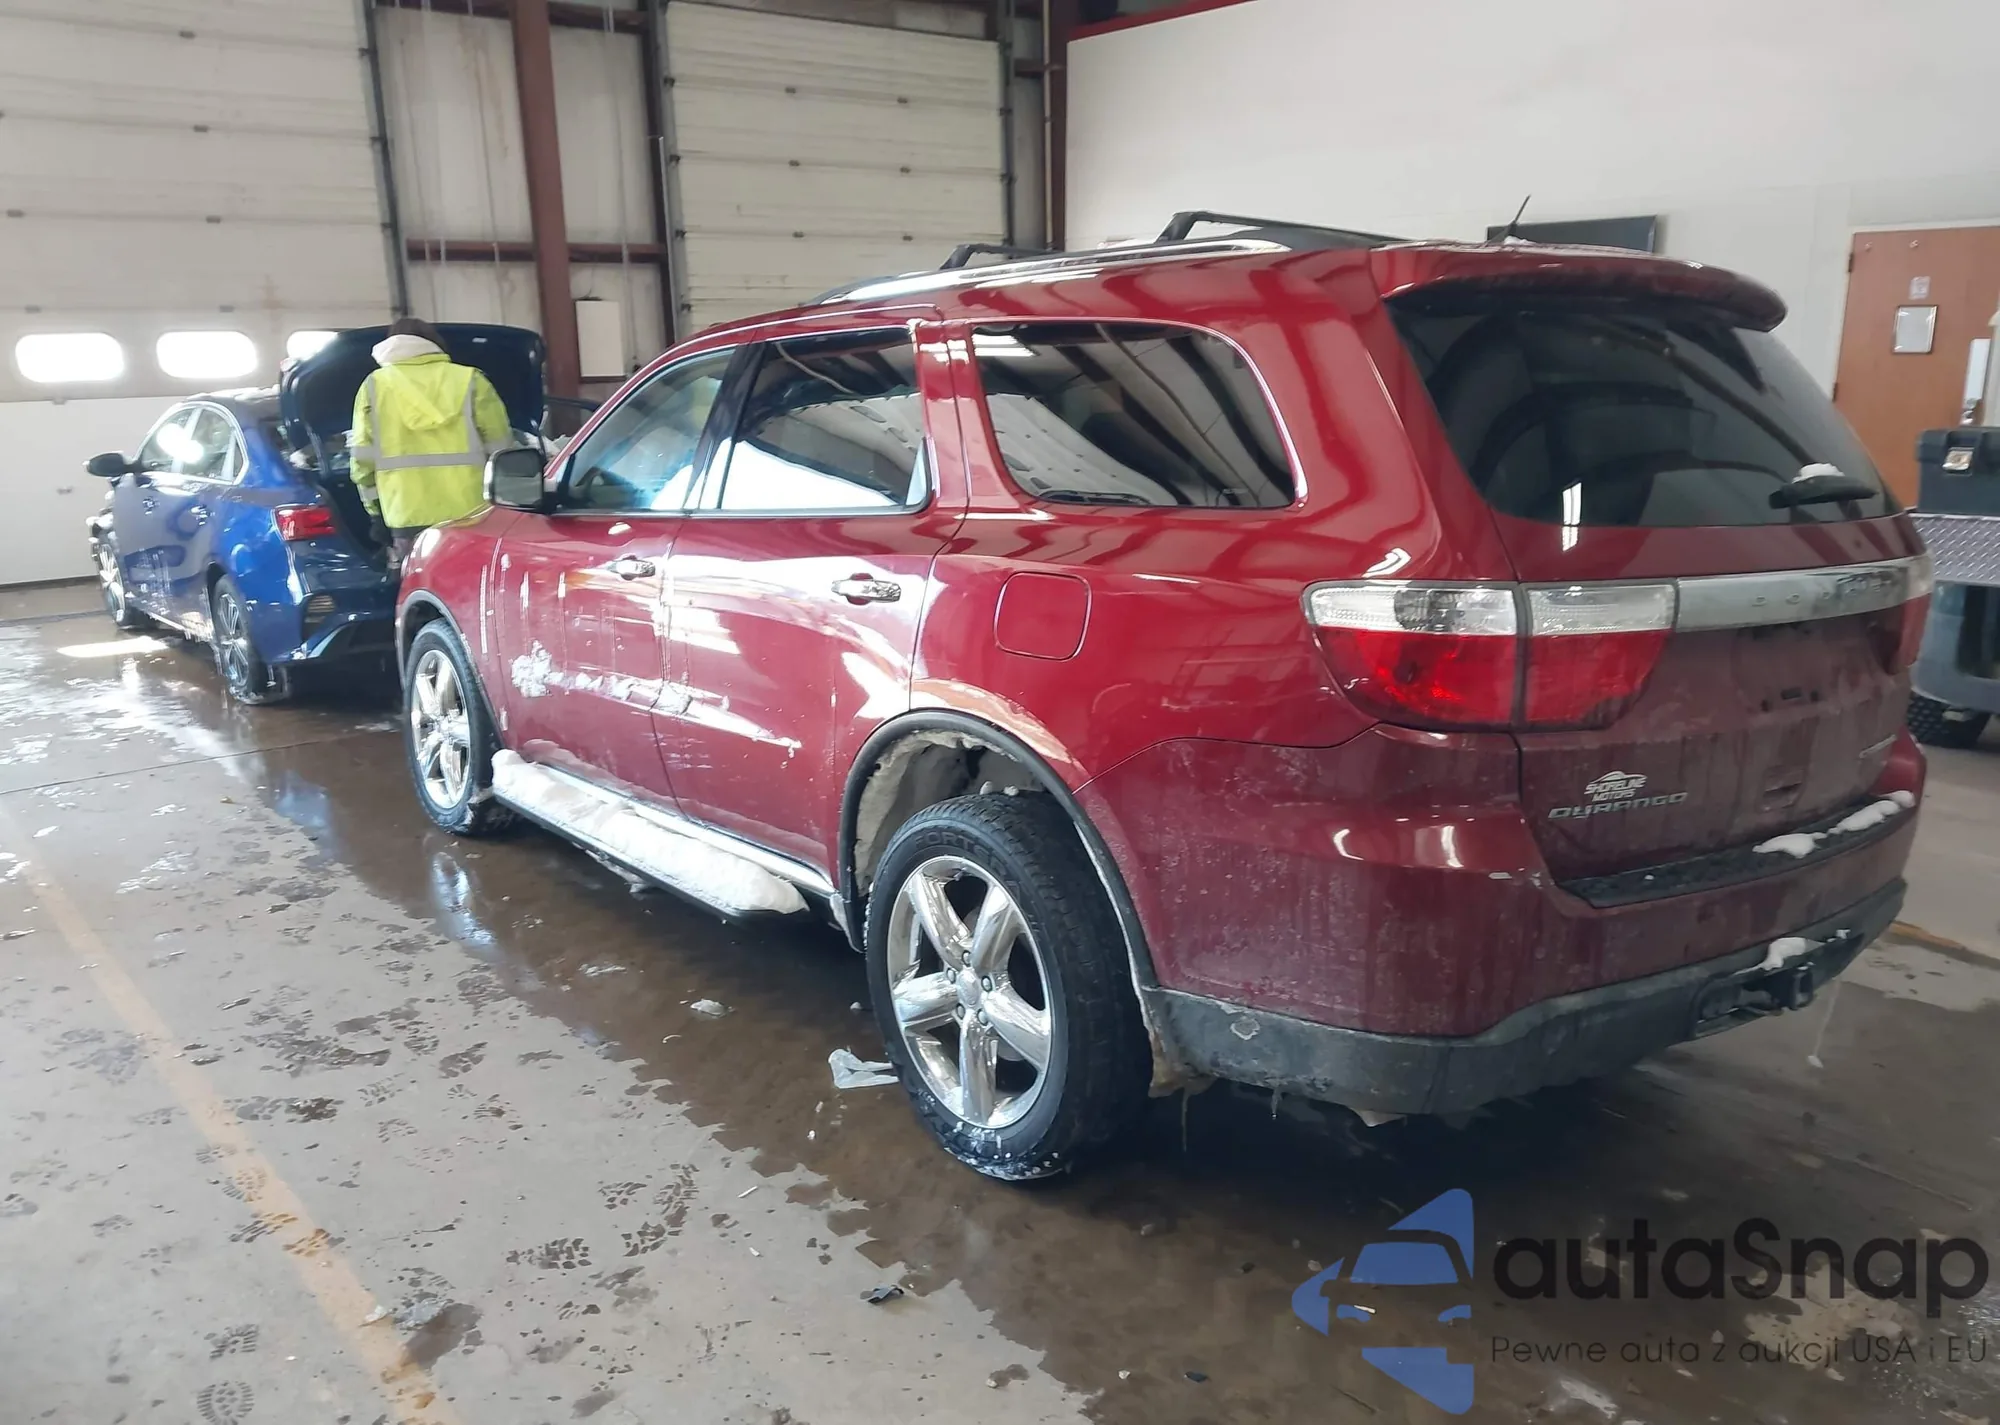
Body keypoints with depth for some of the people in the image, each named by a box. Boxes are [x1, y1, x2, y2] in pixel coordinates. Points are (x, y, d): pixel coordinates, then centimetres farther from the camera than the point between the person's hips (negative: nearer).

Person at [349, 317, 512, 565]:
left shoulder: (374, 386, 9)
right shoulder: (469, 380, 5)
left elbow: (363, 456, 6)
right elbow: (499, 447, 3)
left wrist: (374, 506, 16)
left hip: (408, 515, 1)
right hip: (469, 513, 0)